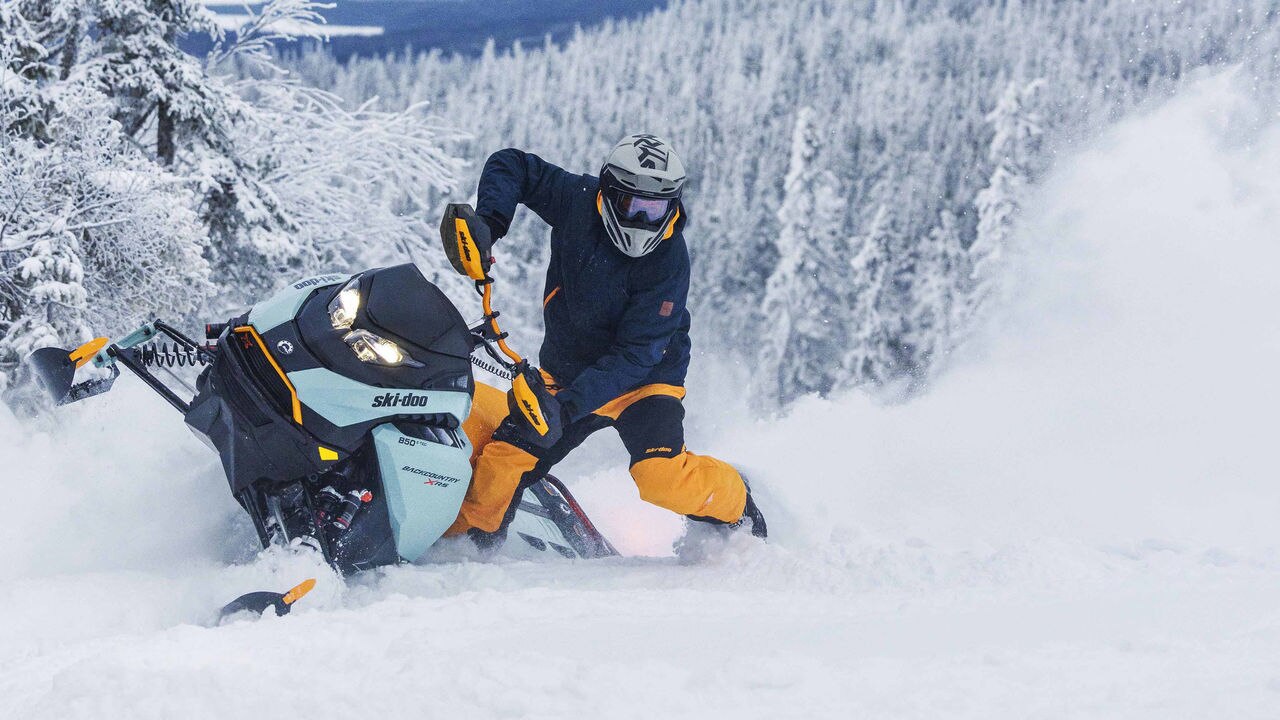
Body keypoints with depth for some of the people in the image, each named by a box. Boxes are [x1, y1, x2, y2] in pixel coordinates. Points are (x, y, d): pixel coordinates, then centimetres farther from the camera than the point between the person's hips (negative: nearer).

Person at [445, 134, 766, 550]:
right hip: (564, 371, 4)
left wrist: (570, 403, -35)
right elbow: (511, 165, 0)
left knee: (659, 475, -27)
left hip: (643, 381, -4)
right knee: (505, 456, -11)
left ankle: (733, 504, 2)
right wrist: (488, 222, -18)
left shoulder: (669, 262, -22)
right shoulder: (577, 200, -12)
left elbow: (636, 354, -25)